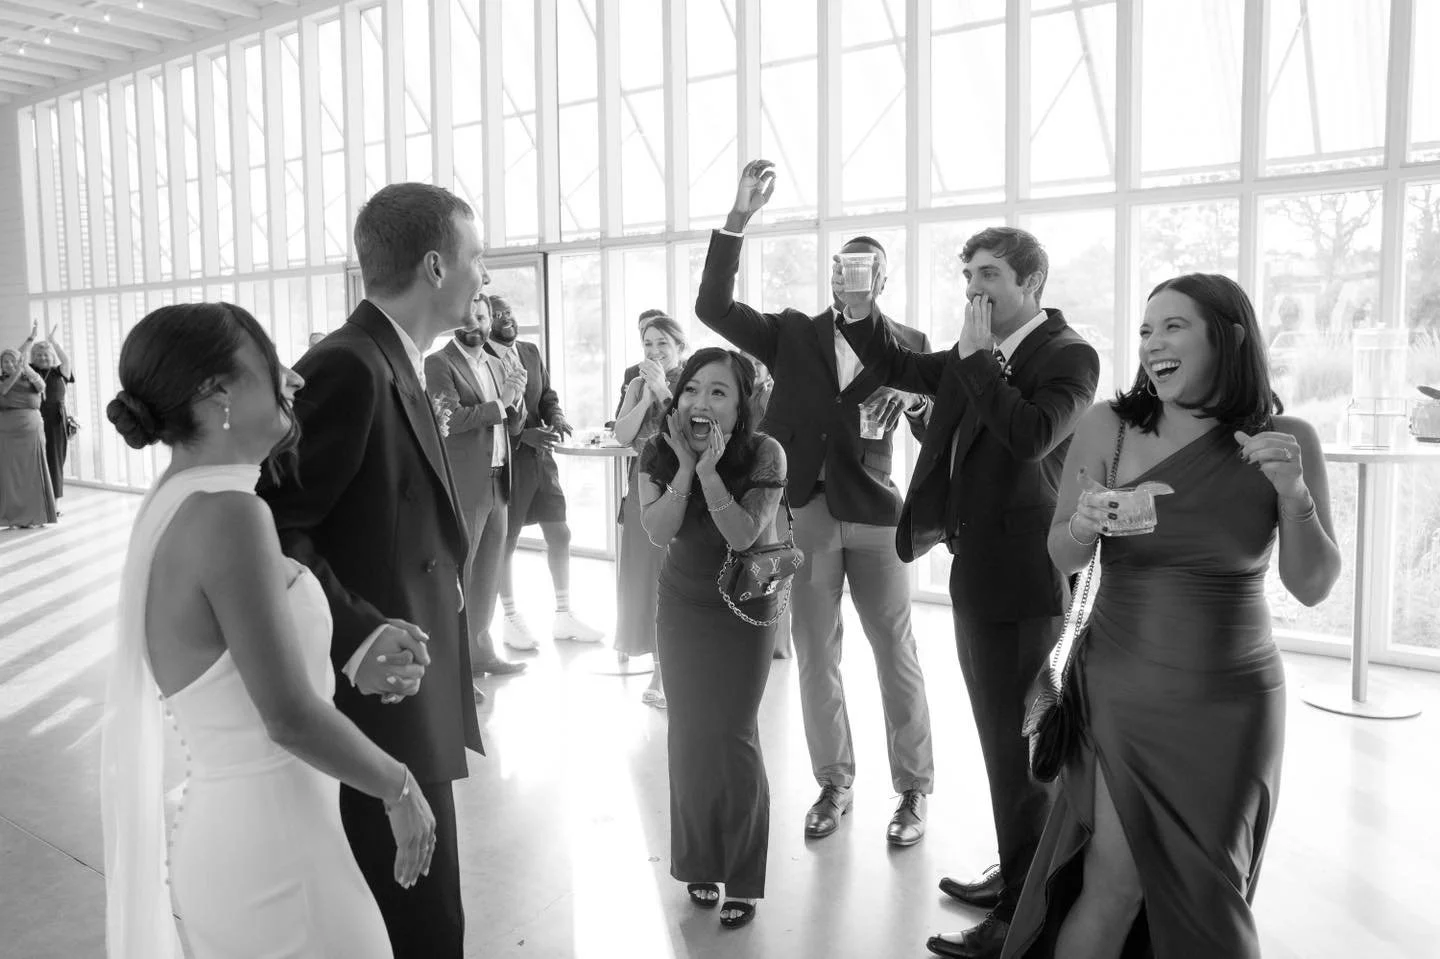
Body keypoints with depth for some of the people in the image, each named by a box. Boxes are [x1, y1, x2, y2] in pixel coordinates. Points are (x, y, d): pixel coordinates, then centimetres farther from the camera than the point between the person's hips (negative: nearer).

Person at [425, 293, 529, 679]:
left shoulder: (496, 365, 16)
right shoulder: (439, 364, -7)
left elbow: (512, 427, 15)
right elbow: (452, 418, -20)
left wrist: (516, 399, -4)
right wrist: (500, 403, -13)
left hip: (498, 484, 7)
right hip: (464, 486, -7)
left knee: (488, 572, 14)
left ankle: (480, 648, 27)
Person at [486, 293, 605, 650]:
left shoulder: (531, 352, 9)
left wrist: (556, 416, -8)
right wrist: (523, 434, -21)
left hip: (540, 455, 6)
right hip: (505, 458, -6)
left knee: (559, 534, 8)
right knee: (505, 542, 7)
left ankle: (564, 616, 21)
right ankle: (511, 619, 23)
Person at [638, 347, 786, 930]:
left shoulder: (763, 454, -20)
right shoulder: (659, 453, -10)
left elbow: (743, 535, -26)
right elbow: (659, 532, -20)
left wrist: (709, 466, -33)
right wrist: (686, 463, -28)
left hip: (744, 604, -3)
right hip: (682, 603, 3)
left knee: (730, 735, -4)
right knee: (687, 733, 6)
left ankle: (742, 879, 14)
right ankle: (699, 863, 25)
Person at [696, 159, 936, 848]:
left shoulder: (909, 346, 6)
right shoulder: (793, 334, 7)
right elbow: (713, 306, -5)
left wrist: (916, 397, -19)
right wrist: (738, 218, -12)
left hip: (874, 514, -1)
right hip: (805, 511, 1)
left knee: (896, 654, 5)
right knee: (815, 655, 9)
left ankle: (913, 789, 21)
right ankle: (834, 784, 25)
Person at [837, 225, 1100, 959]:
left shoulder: (1069, 356, -12)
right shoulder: (977, 358, 12)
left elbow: (1031, 436, -27)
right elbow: (898, 368, 18)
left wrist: (979, 356, -19)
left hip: (1018, 579, -8)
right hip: (976, 570, 8)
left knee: (1015, 742, 0)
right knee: (1003, 737, 18)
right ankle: (1016, 876, 34)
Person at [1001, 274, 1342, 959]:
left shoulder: (1285, 440, -5)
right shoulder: (1108, 427, -7)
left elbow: (1311, 587, -2)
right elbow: (1062, 558, 1)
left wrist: (1292, 492, -18)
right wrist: (1082, 527, -22)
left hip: (1231, 703, 1)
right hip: (1120, 691, -1)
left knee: (1209, 896, 14)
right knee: (1114, 888, -2)